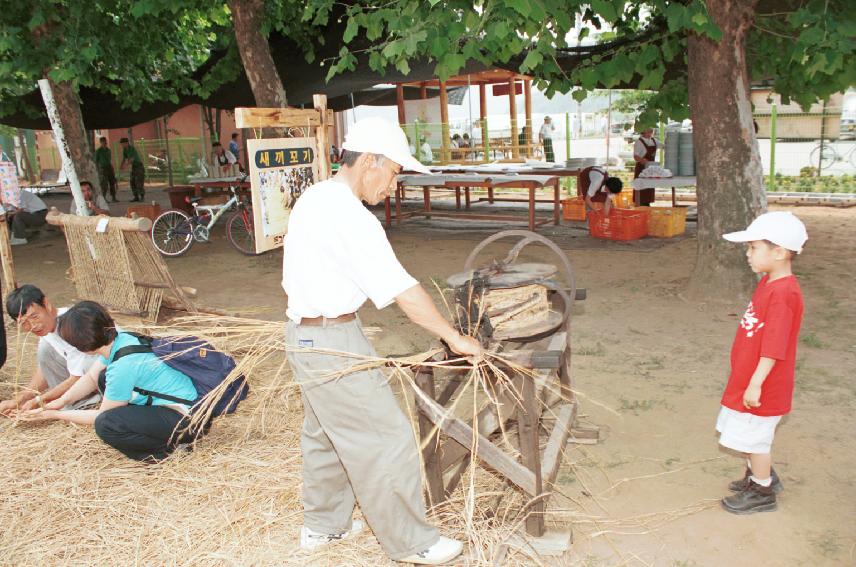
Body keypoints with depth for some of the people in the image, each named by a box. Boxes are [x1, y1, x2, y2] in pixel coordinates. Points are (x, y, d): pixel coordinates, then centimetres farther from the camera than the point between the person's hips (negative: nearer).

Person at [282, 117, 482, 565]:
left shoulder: (314, 198, 9)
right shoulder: (350, 218, -23)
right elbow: (403, 291, -24)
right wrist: (455, 339, -17)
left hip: (304, 331, 10)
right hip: (333, 341, -10)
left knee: (325, 432, 22)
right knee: (385, 439, 0)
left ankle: (322, 524, 38)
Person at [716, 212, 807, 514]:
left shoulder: (783, 293, -26)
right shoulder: (768, 282, 5)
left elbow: (774, 347, -27)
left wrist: (755, 384, -24)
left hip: (762, 385, -9)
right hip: (745, 377, 9)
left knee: (754, 438, 6)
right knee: (750, 436, 22)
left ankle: (762, 493, 24)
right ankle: (762, 475, 41)